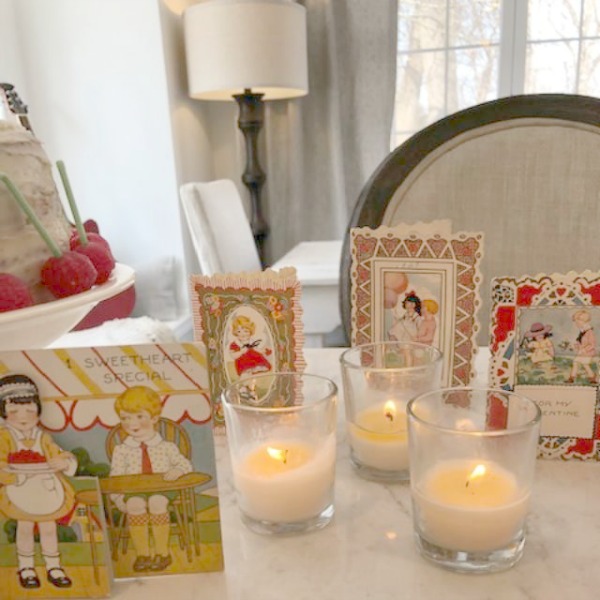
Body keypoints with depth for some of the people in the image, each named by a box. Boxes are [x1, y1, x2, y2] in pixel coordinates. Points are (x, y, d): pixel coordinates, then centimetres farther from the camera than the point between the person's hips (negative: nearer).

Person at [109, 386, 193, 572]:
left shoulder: (166, 447, 10)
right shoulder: (121, 450, 11)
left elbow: (185, 464, 11)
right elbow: (115, 477, 7)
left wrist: (176, 471, -12)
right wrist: (119, 498, -10)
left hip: (161, 490, 0)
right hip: (133, 492, 1)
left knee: (157, 501, -33)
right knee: (135, 504, -33)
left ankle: (162, 552, -19)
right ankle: (142, 553, -20)